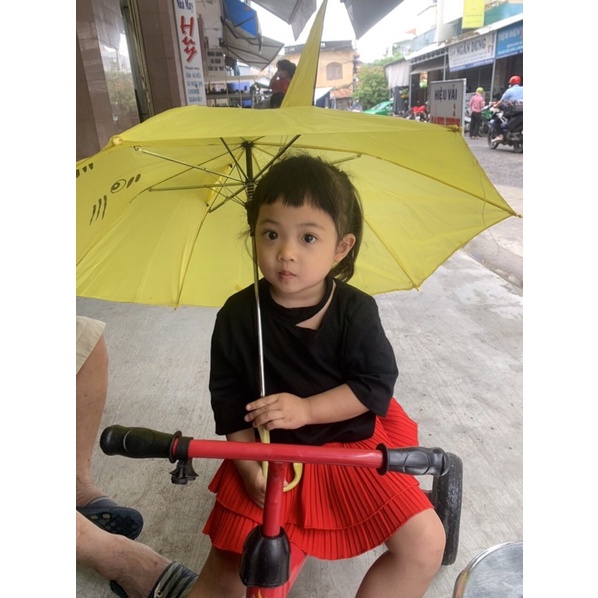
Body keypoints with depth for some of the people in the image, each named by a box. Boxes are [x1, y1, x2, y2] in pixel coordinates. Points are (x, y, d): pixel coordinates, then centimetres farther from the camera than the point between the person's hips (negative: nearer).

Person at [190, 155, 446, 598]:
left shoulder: (356, 311, -14)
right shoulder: (238, 315, -11)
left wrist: (306, 409, -24)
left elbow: (377, 385, -14)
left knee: (425, 544, -4)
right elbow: (228, 396, -4)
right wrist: (249, 466, -11)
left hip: (353, 445, 0)